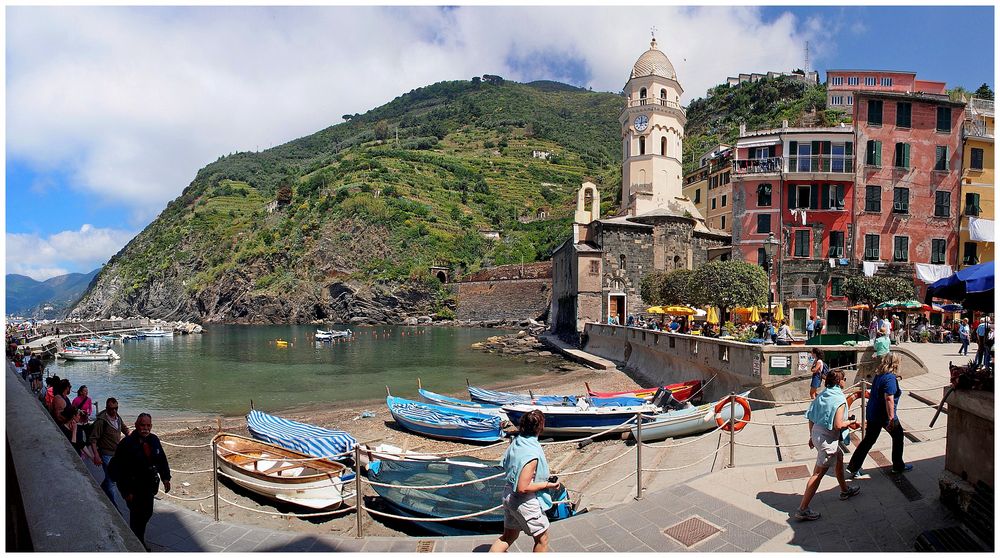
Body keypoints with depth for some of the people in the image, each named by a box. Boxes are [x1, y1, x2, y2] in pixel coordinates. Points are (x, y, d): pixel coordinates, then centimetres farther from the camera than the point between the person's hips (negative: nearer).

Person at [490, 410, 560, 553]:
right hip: (525, 502, -8)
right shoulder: (533, 454, -29)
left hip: (508, 495, 8)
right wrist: (547, 485, -16)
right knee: (542, 539, 16)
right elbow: (523, 488, -27)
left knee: (508, 537, 24)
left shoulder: (515, 443, -4)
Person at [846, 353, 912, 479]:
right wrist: (891, 419, -23)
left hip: (872, 413, 7)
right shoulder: (890, 378, -18)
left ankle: (853, 468, 9)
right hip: (884, 415, -7)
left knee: (868, 440, 11)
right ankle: (898, 466, 32)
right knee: (898, 436, 18)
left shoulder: (878, 375, 8)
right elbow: (889, 399, -25)